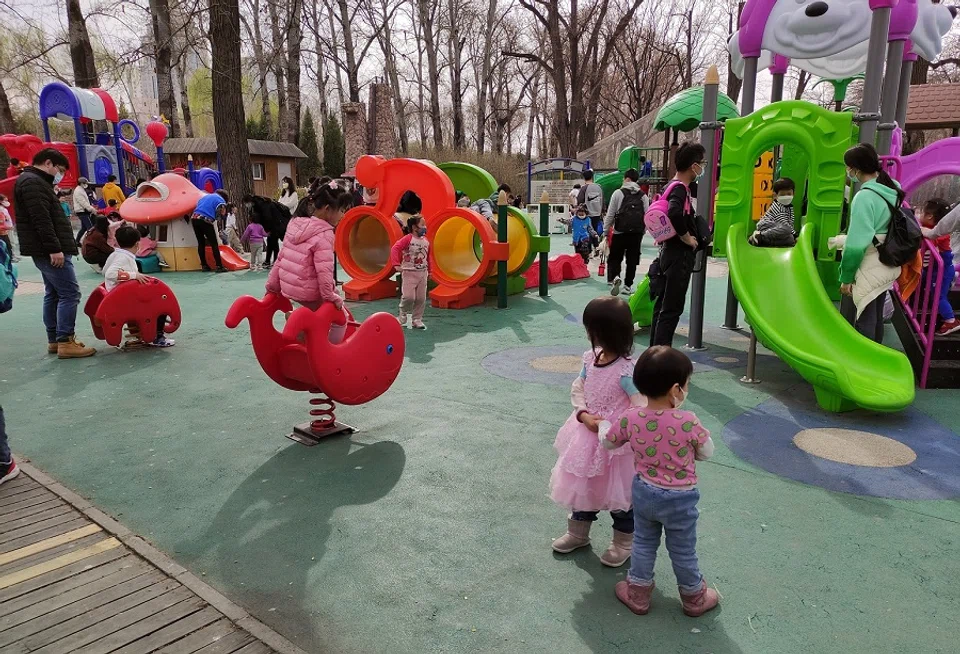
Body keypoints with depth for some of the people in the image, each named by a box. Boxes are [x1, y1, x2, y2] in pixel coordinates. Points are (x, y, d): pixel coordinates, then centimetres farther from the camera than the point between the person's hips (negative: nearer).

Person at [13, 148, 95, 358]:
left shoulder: (35, 181, 21)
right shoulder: (33, 182, -13)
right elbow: (41, 220, -23)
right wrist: (54, 248, -25)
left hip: (45, 251, 11)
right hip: (50, 251, -11)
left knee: (53, 294, 14)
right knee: (69, 293, -11)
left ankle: (54, 340, 19)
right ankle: (65, 342, -10)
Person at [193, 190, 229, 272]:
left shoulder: (205, 197, 29)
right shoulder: (221, 201, 10)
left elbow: (197, 206, 26)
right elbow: (222, 215, 4)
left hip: (194, 218, 6)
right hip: (205, 220, -6)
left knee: (201, 243, 14)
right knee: (214, 244, -1)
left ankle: (204, 266, 17)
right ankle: (219, 266, -5)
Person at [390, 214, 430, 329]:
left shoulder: (426, 241, 7)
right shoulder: (408, 239, -12)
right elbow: (395, 249, -20)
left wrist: (429, 270, 22)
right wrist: (397, 265, -29)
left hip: (422, 273, 6)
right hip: (409, 272, -6)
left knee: (421, 298, 6)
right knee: (408, 297, -13)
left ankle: (417, 320, 19)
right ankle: (402, 316, 13)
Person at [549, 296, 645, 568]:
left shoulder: (626, 371, -26)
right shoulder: (591, 358, -5)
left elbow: (641, 409, -25)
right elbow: (578, 389, 3)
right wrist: (584, 416, -12)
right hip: (588, 434, 7)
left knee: (618, 492, 12)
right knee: (583, 484, 21)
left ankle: (624, 542, 35)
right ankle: (578, 531, 44)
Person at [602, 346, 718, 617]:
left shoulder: (630, 418, -17)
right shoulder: (688, 422, -27)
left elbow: (608, 442, 0)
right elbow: (707, 452, -10)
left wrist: (603, 424, 20)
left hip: (644, 492, 3)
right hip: (680, 499, -2)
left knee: (643, 543, 23)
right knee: (683, 551, 19)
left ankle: (637, 594, 37)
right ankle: (694, 598, 40)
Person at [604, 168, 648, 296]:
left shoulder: (618, 193, -2)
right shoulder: (643, 196, 8)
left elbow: (610, 215, -2)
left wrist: (606, 231, 6)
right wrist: (642, 232, 15)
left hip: (620, 232, -3)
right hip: (637, 232, 3)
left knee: (614, 258, 8)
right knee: (632, 259, 11)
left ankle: (614, 277, -17)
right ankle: (628, 285, 14)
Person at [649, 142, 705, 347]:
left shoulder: (672, 186, 12)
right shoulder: (680, 188, -18)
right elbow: (674, 214, -37)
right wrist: (687, 238, -23)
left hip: (669, 252, 10)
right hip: (679, 255, -10)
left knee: (663, 305, 14)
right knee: (671, 309, -6)